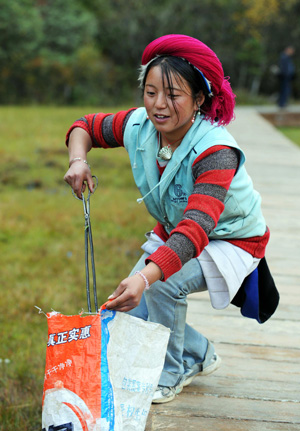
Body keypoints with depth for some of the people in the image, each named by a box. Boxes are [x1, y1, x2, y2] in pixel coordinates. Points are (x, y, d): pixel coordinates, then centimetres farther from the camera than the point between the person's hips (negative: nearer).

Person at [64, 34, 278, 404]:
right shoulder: (139, 125, -17)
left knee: (163, 285, -30)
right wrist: (78, 160, -21)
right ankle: (199, 355, 24)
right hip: (172, 233, 7)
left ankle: (169, 374, -3)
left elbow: (197, 227, -49)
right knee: (131, 310, -3)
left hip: (231, 241, -7)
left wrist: (145, 276, -62)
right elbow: (86, 126, 3)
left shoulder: (215, 151, -37)